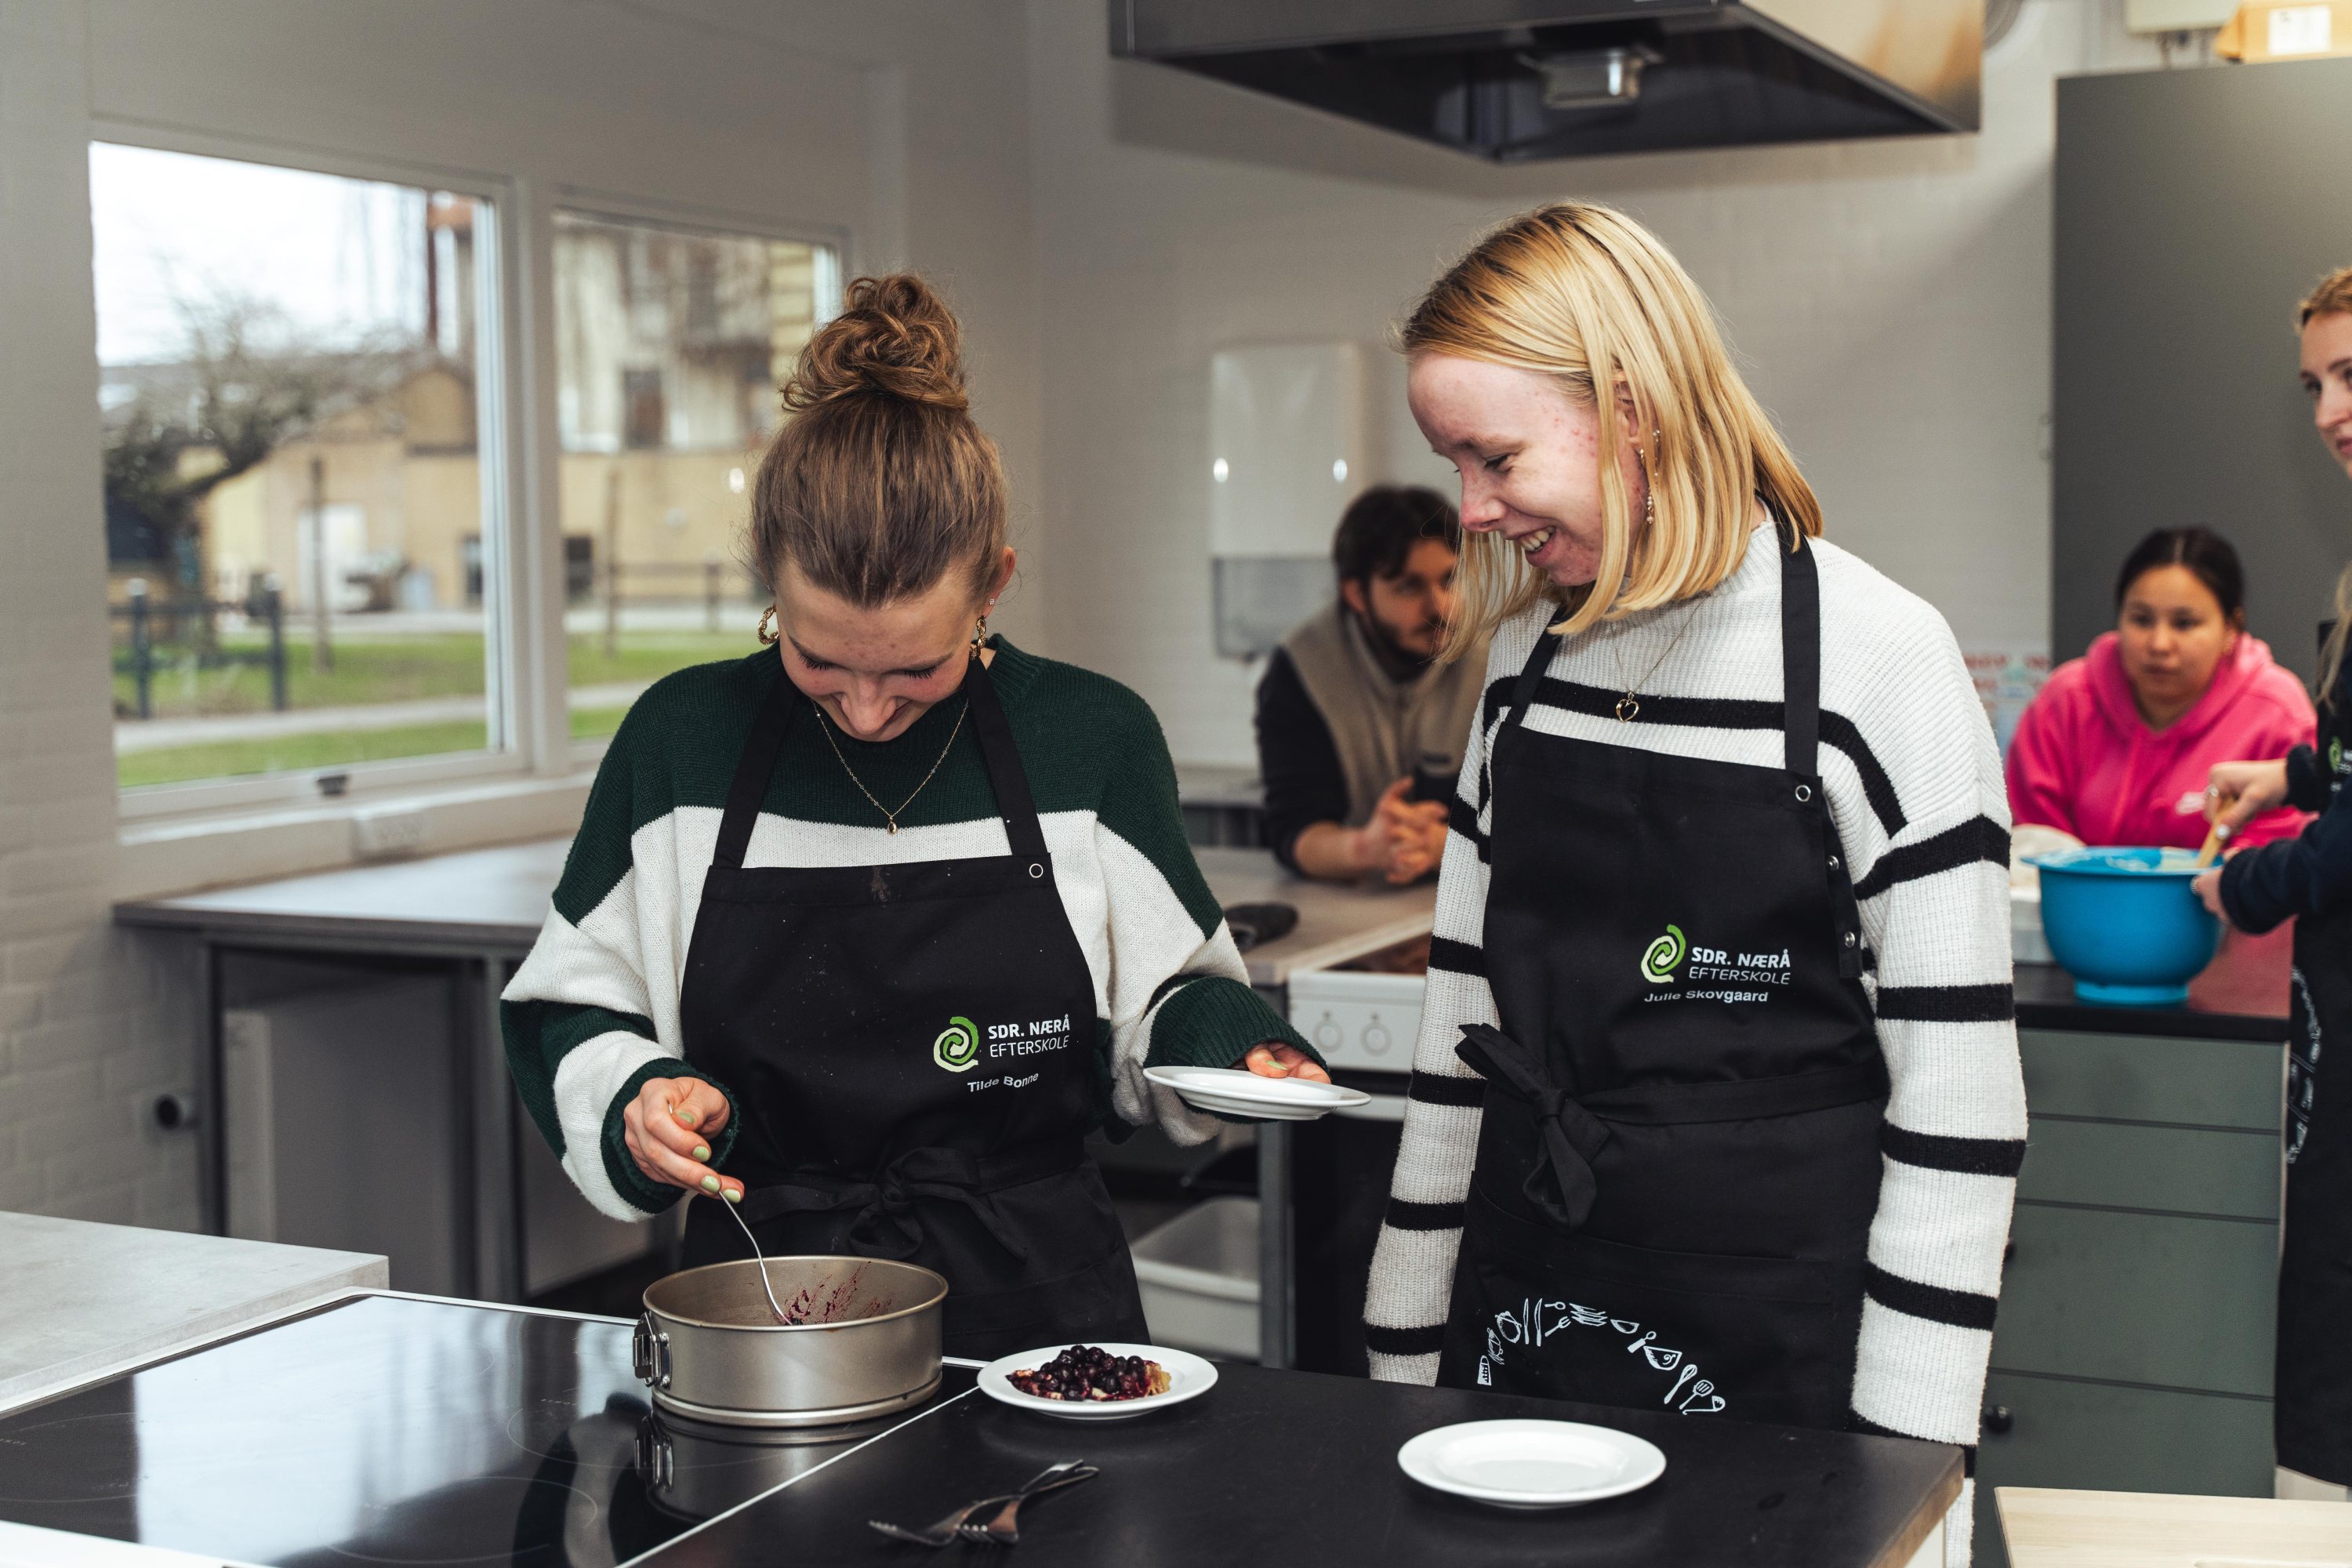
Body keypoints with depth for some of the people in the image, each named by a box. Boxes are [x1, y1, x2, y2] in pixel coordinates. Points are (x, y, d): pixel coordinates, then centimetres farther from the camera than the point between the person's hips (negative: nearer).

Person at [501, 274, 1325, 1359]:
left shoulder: (1095, 742, -1)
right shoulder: (683, 743, -1)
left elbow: (1164, 997, 13)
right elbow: (569, 1016, 10)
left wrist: (1226, 1047, -8)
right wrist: (634, 1100, -10)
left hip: (1037, 1307, 0)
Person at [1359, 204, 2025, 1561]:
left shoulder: (1877, 658, -11)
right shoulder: (1527, 657, 6)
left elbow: (1957, 1088, -11)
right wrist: (1406, 1349, 10)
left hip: (1774, 1352, -5)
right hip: (1519, 1322, 5)